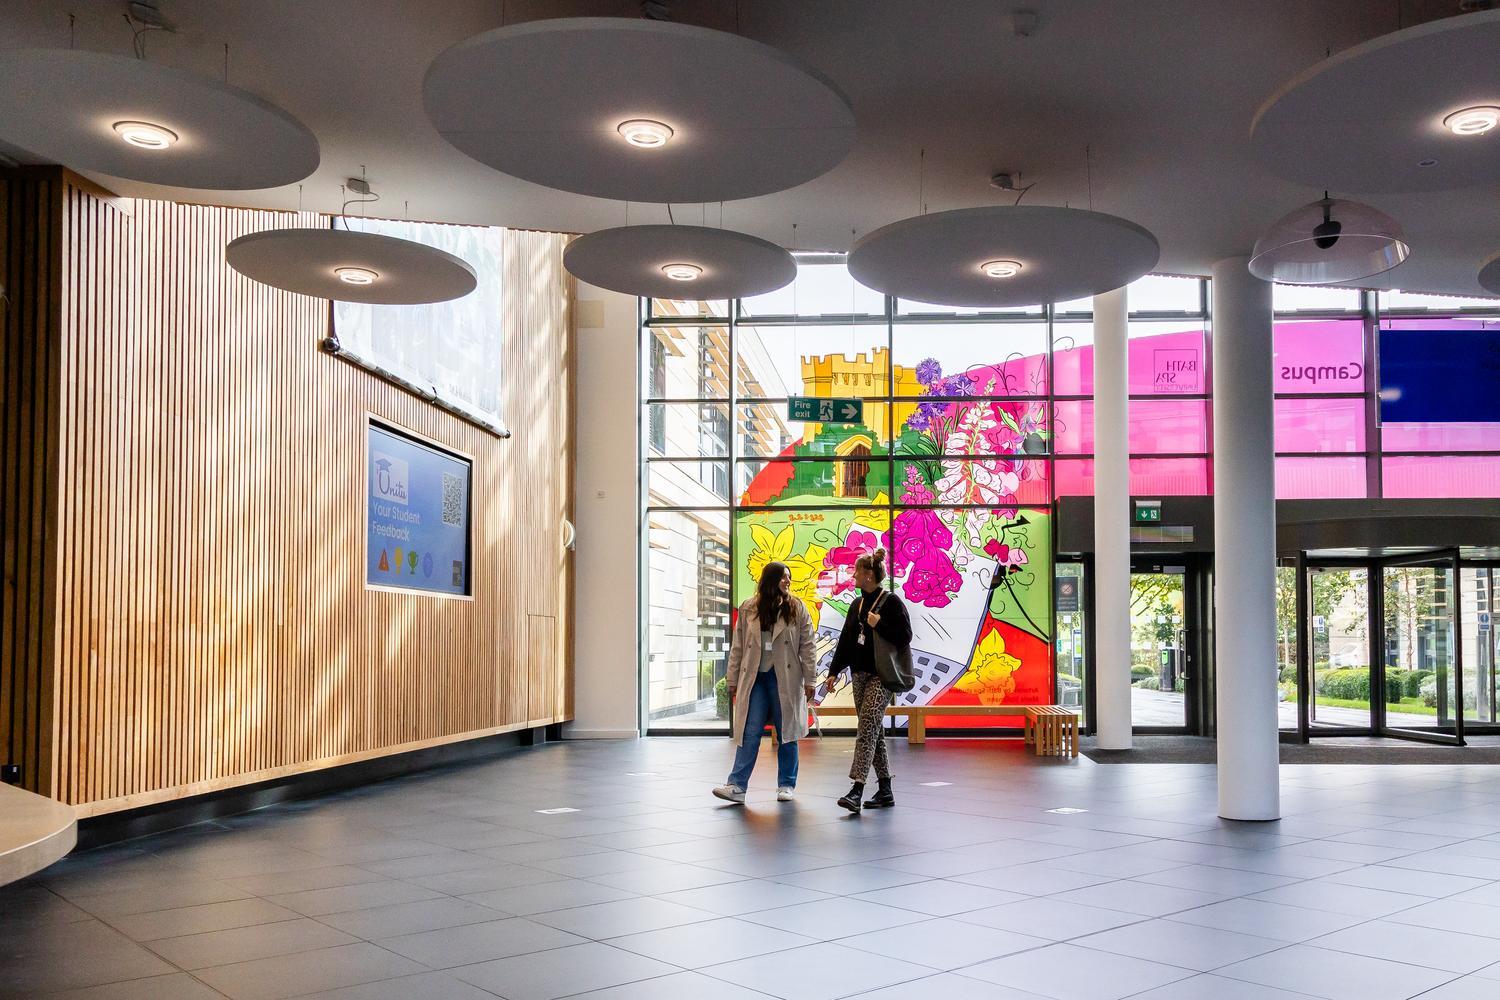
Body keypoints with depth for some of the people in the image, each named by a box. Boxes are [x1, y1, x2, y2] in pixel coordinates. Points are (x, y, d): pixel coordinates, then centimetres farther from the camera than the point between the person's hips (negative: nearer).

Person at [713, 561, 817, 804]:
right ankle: (737, 786, -4)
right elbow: (738, 647, 9)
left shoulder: (797, 609, 2)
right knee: (750, 732, -3)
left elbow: (807, 647, 1)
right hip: (755, 678, 1)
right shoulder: (748, 610, 6)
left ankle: (786, 786, 16)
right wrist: (732, 680, 7)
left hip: (786, 679, -1)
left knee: (787, 733, 6)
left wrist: (809, 680, -3)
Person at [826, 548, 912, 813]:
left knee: (867, 727, -16)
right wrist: (834, 670, 12)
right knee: (874, 731, 9)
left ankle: (857, 790, -22)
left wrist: (879, 625, -17)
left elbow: (905, 636, -11)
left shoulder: (891, 602, -7)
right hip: (860, 674, 8)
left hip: (881, 676, -8)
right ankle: (885, 790, 15)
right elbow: (845, 640, 17)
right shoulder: (857, 605, 15)